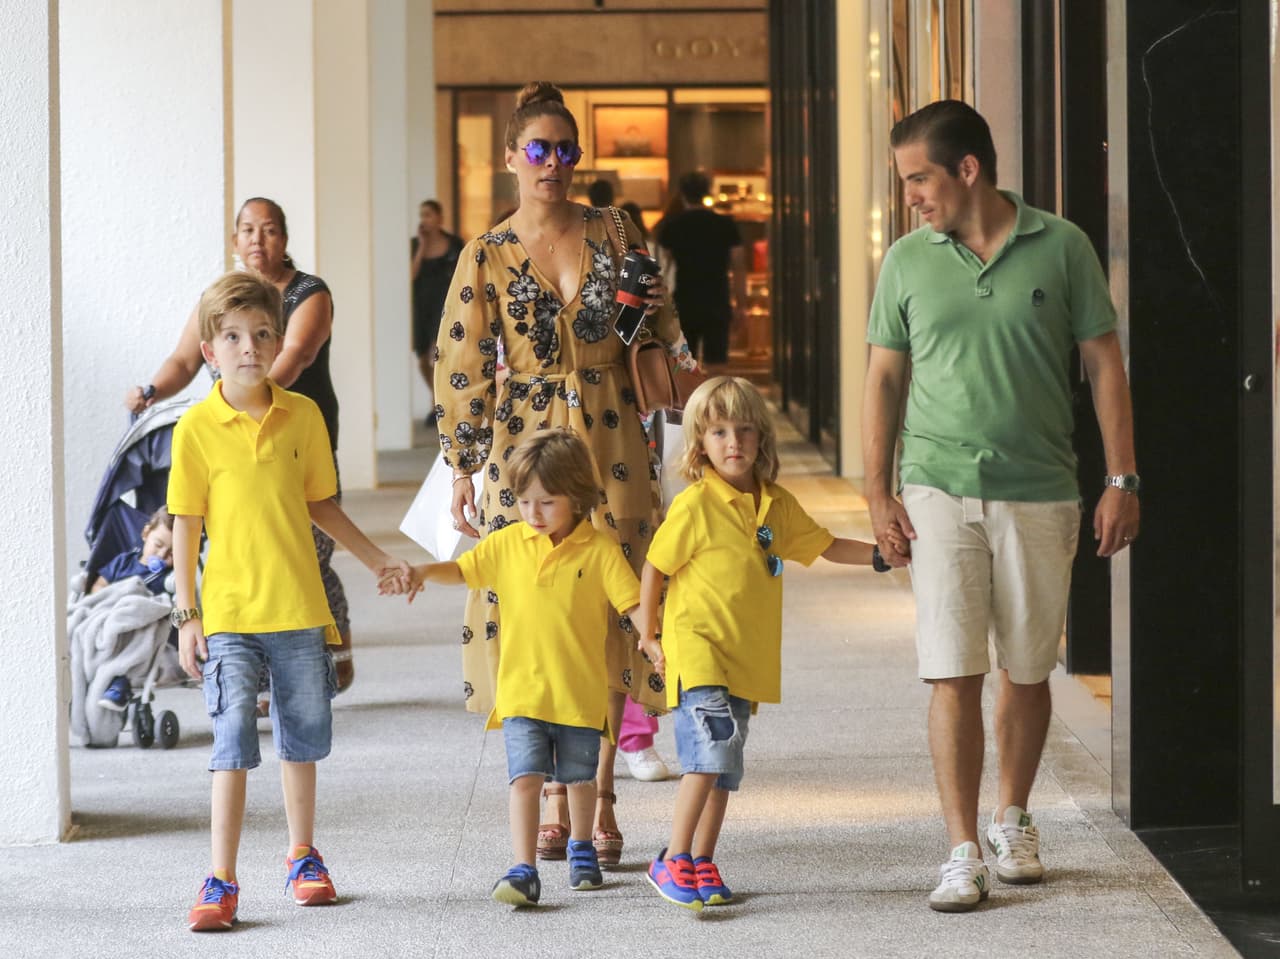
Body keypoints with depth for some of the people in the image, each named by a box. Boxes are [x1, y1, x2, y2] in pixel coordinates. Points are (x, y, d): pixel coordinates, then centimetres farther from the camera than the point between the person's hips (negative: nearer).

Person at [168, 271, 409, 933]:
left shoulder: (303, 416, 2)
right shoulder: (197, 428, -6)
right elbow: (186, 526, -2)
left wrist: (378, 562, 15)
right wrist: (187, 616, -4)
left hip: (299, 606, 3)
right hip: (229, 611, -3)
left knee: (302, 734, 14)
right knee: (233, 741, -8)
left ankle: (303, 856, 30)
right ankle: (220, 882, -5)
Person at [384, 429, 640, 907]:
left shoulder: (599, 550, -7)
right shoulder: (508, 544, 2)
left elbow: (631, 600, -9)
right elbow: (462, 570, 10)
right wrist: (424, 572, -9)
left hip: (581, 691, -1)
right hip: (522, 689, 1)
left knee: (579, 777, 17)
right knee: (525, 777, -12)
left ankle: (581, 850, 42)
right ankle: (523, 871, -14)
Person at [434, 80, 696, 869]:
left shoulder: (612, 234, 7)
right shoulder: (487, 258, 2)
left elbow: (659, 318, 15)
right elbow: (462, 372, 3)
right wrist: (465, 470, 0)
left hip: (610, 443, 1)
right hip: (525, 446, -1)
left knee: (607, 616, -1)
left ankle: (601, 797, 6)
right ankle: (555, 799, 8)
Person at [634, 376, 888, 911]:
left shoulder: (777, 506, 8)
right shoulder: (695, 505, -11)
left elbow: (826, 547, 19)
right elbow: (654, 567, -4)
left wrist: (881, 555, 7)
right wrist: (648, 636, -2)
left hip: (746, 656, 7)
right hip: (697, 644, -7)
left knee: (724, 766, 11)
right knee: (713, 746, -21)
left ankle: (702, 863, 22)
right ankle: (673, 862, -15)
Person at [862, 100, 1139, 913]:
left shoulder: (1061, 248, -1)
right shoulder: (907, 262, 4)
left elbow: (1105, 365, 2)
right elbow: (886, 378, 9)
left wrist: (1124, 480, -2)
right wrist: (879, 494, 3)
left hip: (1040, 494, 0)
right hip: (941, 490, 0)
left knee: (1028, 672, 10)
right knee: (953, 676, -7)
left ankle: (1014, 819, 30)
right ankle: (964, 853, -4)